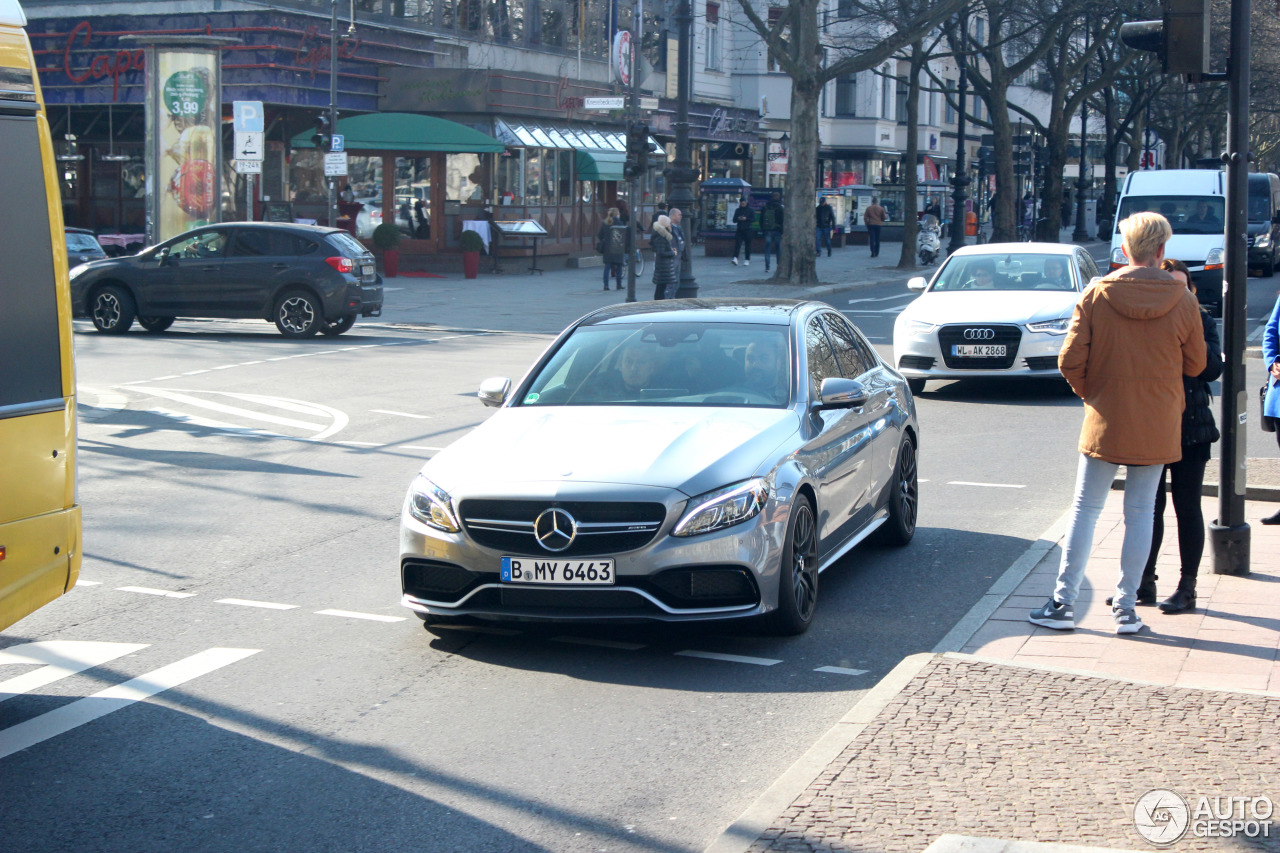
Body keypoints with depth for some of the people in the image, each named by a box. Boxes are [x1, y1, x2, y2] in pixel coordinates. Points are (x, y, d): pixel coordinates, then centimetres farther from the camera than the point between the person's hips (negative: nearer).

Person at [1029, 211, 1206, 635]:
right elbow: (1195, 365, 5)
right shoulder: (1183, 301, -6)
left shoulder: (1096, 295, -7)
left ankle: (1063, 603, 8)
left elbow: (1070, 361, -8)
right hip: (1158, 426, 1)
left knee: (1085, 508, 7)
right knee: (1141, 512, 8)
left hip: (1106, 422, 0)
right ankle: (1125, 607, 10)